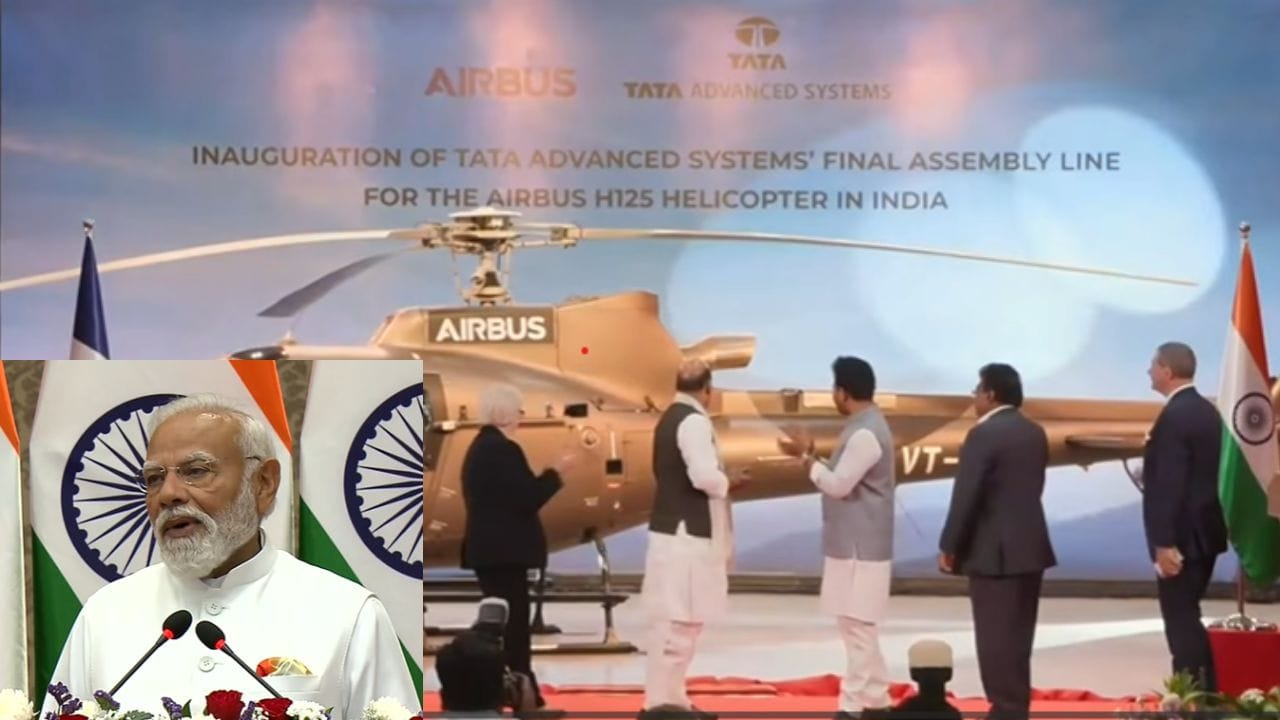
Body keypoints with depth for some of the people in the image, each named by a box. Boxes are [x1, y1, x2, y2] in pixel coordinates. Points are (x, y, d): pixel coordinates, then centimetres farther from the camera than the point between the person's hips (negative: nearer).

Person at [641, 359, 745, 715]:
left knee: (673, 619, 16)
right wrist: (728, 483, -6)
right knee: (678, 619, -7)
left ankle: (669, 698, 23)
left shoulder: (670, 417, 13)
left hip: (672, 527, 10)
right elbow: (705, 475, -26)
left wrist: (719, 481, 13)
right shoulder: (694, 421, -17)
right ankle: (661, 702, -5)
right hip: (687, 532, -10)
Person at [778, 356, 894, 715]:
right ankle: (875, 700, 22)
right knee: (859, 626, 15)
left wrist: (806, 456, -9)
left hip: (860, 547, -10)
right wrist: (809, 455, 8)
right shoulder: (863, 426, 12)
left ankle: (853, 707, -1)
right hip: (854, 543, 10)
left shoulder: (865, 434, -20)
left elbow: (838, 485, -19)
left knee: (857, 626, -5)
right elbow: (844, 478, 17)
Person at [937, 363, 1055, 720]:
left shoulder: (984, 434, -15)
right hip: (1030, 545, 8)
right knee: (1017, 633, 14)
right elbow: (1032, 487, 14)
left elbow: (965, 496, -17)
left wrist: (949, 546, -9)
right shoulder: (1035, 432, 10)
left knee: (996, 635, -3)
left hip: (995, 550, -8)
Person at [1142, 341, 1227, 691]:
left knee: (1181, 621, -4)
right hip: (1205, 529, 10)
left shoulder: (1174, 416, -18)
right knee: (1187, 617, 17)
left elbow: (1170, 484, -22)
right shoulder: (1207, 410, 11)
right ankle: (1205, 694, 21)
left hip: (1183, 535, -10)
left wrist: (1164, 542, -22)